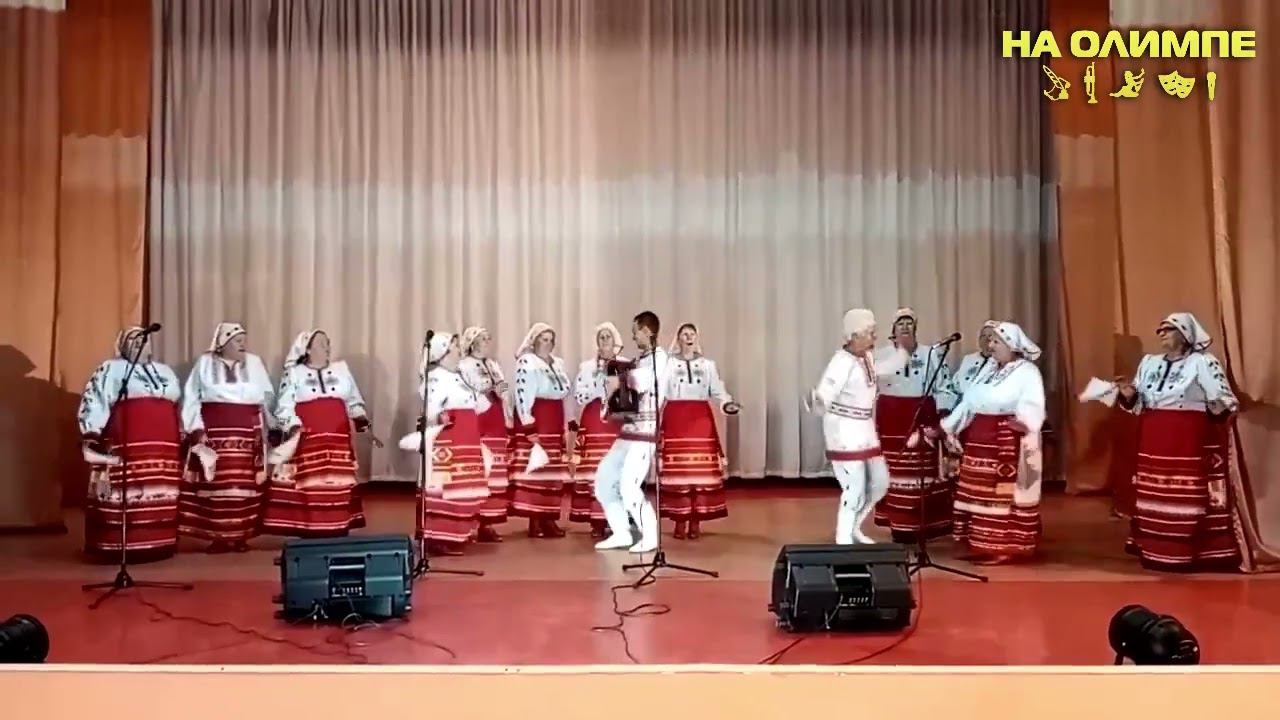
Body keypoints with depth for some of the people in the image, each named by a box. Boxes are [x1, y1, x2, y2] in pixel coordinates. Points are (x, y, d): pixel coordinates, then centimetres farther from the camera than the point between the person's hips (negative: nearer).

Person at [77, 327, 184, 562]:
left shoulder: (165, 371, 24)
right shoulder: (111, 370, 9)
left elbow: (179, 406, 27)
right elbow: (94, 402, 1)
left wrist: (183, 437, 20)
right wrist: (93, 436, -10)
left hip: (165, 444, 5)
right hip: (127, 443, -5)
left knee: (162, 495, 2)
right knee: (126, 493, -11)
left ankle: (158, 543, 7)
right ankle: (122, 546, -9)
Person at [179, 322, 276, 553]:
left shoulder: (254, 363, 11)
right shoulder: (205, 363, 6)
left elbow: (267, 397, 12)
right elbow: (192, 398, 4)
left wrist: (274, 426, 8)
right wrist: (195, 427, -6)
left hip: (247, 433, 1)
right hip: (213, 432, -1)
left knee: (244, 484, -1)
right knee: (214, 483, -3)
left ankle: (241, 535, 6)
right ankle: (217, 536, 2)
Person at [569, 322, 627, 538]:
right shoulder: (586, 366, 12)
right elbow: (579, 396, 1)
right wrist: (601, 384, -8)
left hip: (620, 423, 0)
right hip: (594, 423, 0)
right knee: (594, 470, -8)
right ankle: (597, 523, -1)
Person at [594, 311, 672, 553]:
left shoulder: (660, 357, -9)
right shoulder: (641, 359, 19)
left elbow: (642, 382, -29)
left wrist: (620, 380, -14)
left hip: (645, 432, -9)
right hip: (630, 429, 9)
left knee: (628, 487, -13)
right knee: (604, 478, 9)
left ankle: (650, 538, 1)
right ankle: (621, 534, 16)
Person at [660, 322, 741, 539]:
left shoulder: (708, 364, 13)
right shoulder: (668, 363, 8)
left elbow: (718, 391, 6)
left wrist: (728, 404, -14)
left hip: (701, 420, 1)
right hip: (675, 421, -1)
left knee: (702, 470, -2)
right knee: (676, 471, -4)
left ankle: (696, 521, 5)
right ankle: (680, 521, 5)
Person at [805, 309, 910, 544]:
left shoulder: (869, 358, 4)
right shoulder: (841, 362, -21)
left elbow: (892, 365, 23)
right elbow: (824, 395, -30)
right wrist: (815, 403, -52)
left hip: (866, 430, 9)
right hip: (844, 431, -9)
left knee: (880, 481, 14)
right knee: (855, 488, -7)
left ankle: (853, 527, 31)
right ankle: (844, 540, 9)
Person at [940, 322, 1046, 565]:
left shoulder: (1028, 371, -7)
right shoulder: (988, 369, 16)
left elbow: (1033, 406, -21)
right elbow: (969, 401, 17)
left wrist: (1025, 423, -41)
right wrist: (950, 426, 12)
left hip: (1009, 441, -8)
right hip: (980, 439, 8)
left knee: (1005, 495, -5)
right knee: (980, 494, 10)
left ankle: (1005, 548, 0)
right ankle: (981, 545, 18)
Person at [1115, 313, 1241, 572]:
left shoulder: (1203, 362, -4)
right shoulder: (1149, 362, 13)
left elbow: (1226, 402, -8)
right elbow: (1137, 403, 18)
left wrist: (1218, 406, -30)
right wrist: (1128, 395, -3)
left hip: (1190, 442, -6)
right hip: (1154, 441, 6)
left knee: (1190, 497, -5)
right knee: (1154, 495, 9)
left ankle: (1191, 553, 1)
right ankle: (1155, 550, 18)